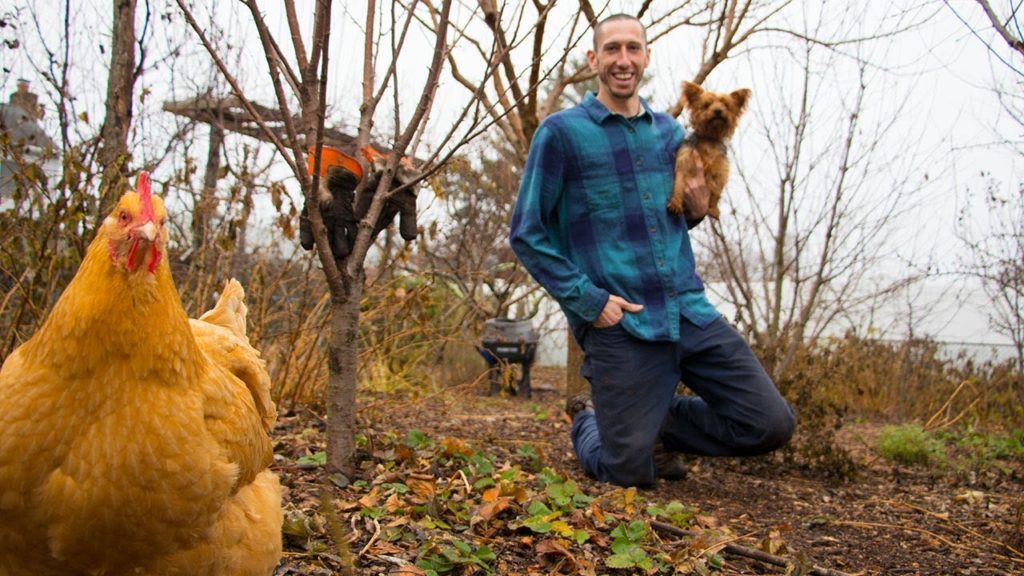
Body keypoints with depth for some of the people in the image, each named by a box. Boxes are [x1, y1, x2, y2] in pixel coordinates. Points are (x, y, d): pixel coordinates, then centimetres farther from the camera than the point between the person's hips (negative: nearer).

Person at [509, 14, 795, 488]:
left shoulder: (670, 131, 14)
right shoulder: (561, 132, -3)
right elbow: (526, 235, -4)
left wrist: (696, 210, 2)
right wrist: (588, 300, -12)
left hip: (691, 311, 5)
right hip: (619, 323, -5)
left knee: (771, 425, 0)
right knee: (630, 477, 0)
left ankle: (651, 422, 22)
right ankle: (587, 419, 34)